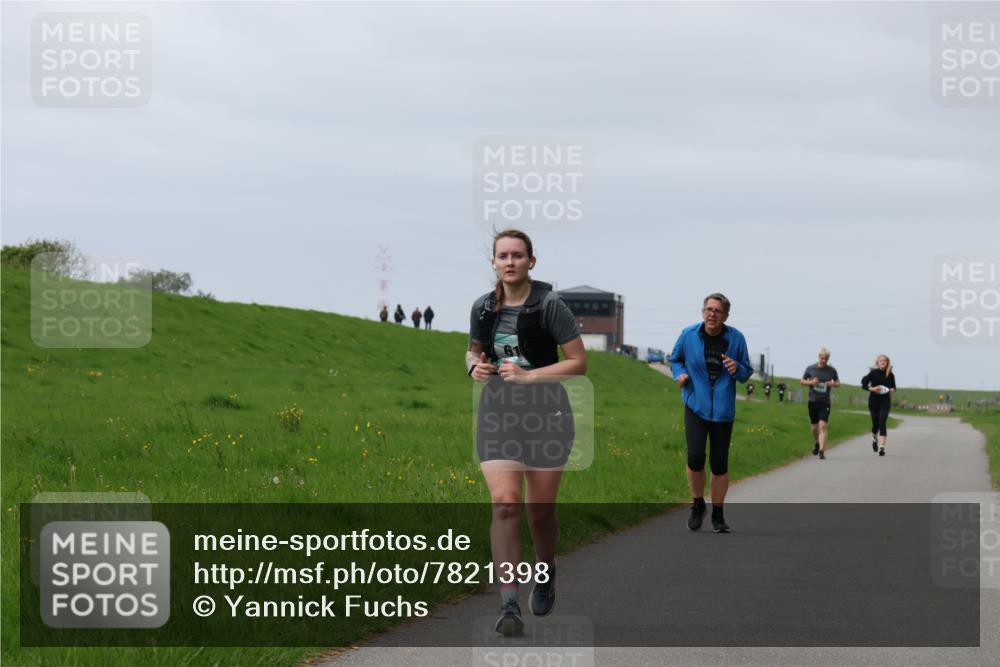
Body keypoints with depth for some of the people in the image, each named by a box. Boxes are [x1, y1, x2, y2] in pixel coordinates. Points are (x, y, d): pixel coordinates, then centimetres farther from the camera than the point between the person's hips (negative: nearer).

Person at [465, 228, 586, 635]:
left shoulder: (549, 305, -7)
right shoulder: (483, 307, 7)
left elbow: (578, 362, -7)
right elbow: (473, 349, 24)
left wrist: (528, 375, -16)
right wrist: (475, 366, 0)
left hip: (545, 414, -2)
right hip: (497, 414, 2)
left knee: (540, 510, 8)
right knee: (504, 503, -15)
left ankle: (545, 575, 39)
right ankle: (509, 605, -18)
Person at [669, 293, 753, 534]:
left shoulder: (736, 338, -4)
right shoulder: (688, 335, -3)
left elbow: (747, 373, 5)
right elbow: (675, 359, 15)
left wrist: (737, 369, -18)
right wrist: (679, 374, -6)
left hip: (723, 409, 1)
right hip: (695, 405, -1)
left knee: (719, 464, 4)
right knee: (695, 457, -14)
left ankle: (717, 514, 21)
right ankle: (697, 504, 11)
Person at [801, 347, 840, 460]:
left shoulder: (832, 370, 0)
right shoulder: (810, 368, 0)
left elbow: (838, 382, 13)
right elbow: (802, 381, 9)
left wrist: (834, 384, -11)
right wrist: (810, 382, -12)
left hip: (825, 403, -1)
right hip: (813, 401, 1)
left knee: (823, 426, -16)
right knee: (814, 427, 11)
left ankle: (822, 451, -18)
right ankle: (817, 443, 41)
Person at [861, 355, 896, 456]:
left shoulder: (890, 375, 1)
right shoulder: (873, 373, -4)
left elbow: (893, 387, 14)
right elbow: (863, 384, -2)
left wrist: (892, 390, -8)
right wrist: (872, 389, -18)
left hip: (885, 401, 0)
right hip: (874, 401, 0)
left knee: (882, 423, -12)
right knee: (875, 423, 7)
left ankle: (882, 447, -17)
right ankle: (874, 439, 41)